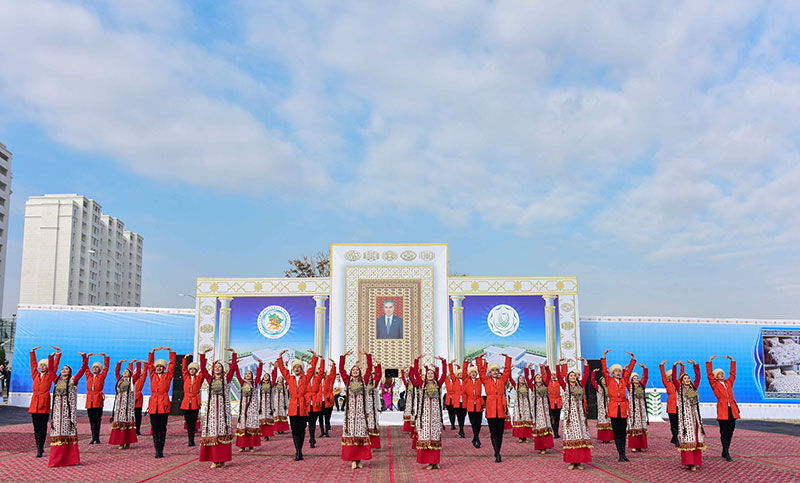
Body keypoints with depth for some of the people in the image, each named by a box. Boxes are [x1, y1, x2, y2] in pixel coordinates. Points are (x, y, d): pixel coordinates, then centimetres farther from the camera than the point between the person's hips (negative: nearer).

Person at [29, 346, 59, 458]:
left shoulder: (50, 375, 6)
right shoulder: (35, 375, 15)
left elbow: (54, 365, 0)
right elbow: (33, 364, 19)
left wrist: (58, 353, -6)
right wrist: (32, 351, 18)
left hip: (44, 403, -4)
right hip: (34, 403, 4)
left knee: (43, 427, -1)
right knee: (36, 427, 4)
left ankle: (40, 449, 3)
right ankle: (39, 448, 11)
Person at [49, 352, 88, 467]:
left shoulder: (73, 380, 5)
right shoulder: (57, 380, 15)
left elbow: (83, 369, 0)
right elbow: (50, 369, 25)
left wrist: (84, 357, -5)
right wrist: (51, 358, 23)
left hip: (69, 409, -3)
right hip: (57, 409, 3)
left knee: (69, 432, -2)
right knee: (57, 433, 1)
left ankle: (70, 459, 2)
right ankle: (56, 459, 5)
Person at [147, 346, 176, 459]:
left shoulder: (168, 375, 8)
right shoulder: (153, 375, 13)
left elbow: (172, 364, 3)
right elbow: (150, 364, 12)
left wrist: (170, 350, -1)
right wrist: (153, 351, 4)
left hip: (164, 404, -2)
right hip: (153, 404, 2)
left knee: (162, 428, 1)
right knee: (155, 428, -1)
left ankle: (161, 450, 5)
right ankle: (157, 450, 0)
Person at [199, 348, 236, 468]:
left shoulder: (226, 378, 9)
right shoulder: (210, 379, 13)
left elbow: (233, 367, 2)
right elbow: (202, 367, 9)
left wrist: (233, 352, -1)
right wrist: (203, 353, 5)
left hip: (223, 407, -1)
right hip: (212, 407, 1)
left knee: (223, 433, -2)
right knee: (212, 432, -2)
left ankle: (222, 460, 1)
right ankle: (214, 460, 3)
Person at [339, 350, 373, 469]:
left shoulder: (363, 381, 10)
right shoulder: (348, 381, 11)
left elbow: (369, 369, 8)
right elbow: (341, 369, 8)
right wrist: (343, 356, 4)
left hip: (361, 411, 0)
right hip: (350, 411, 0)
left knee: (361, 433, -2)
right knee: (351, 432, -4)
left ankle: (359, 459, 3)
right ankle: (353, 460, -1)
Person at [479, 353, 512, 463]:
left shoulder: (502, 379, 14)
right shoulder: (486, 380, 10)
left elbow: (507, 370, 18)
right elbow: (481, 370, 10)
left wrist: (507, 358, 19)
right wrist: (480, 358, 10)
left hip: (501, 408, 2)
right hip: (491, 409, -2)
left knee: (500, 432, 5)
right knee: (493, 433, -3)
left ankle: (497, 453, 16)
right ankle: (497, 455, -3)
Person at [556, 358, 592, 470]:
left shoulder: (580, 385, 13)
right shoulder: (565, 386, 6)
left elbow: (586, 375, 12)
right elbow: (559, 376, -3)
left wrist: (585, 363, 9)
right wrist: (559, 364, -7)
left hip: (580, 414, 3)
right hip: (570, 415, -3)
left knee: (581, 436, -1)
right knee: (571, 437, -4)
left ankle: (579, 461, 3)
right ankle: (572, 462, -2)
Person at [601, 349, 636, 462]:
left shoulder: (624, 380, 12)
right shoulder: (609, 380, 4)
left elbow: (629, 370, 10)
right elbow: (604, 370, -4)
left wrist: (633, 359, 1)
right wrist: (604, 357, -12)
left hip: (623, 409, 3)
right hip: (613, 409, -2)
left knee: (623, 433, 6)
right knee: (617, 433, 0)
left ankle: (623, 454, 13)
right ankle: (621, 455, 3)